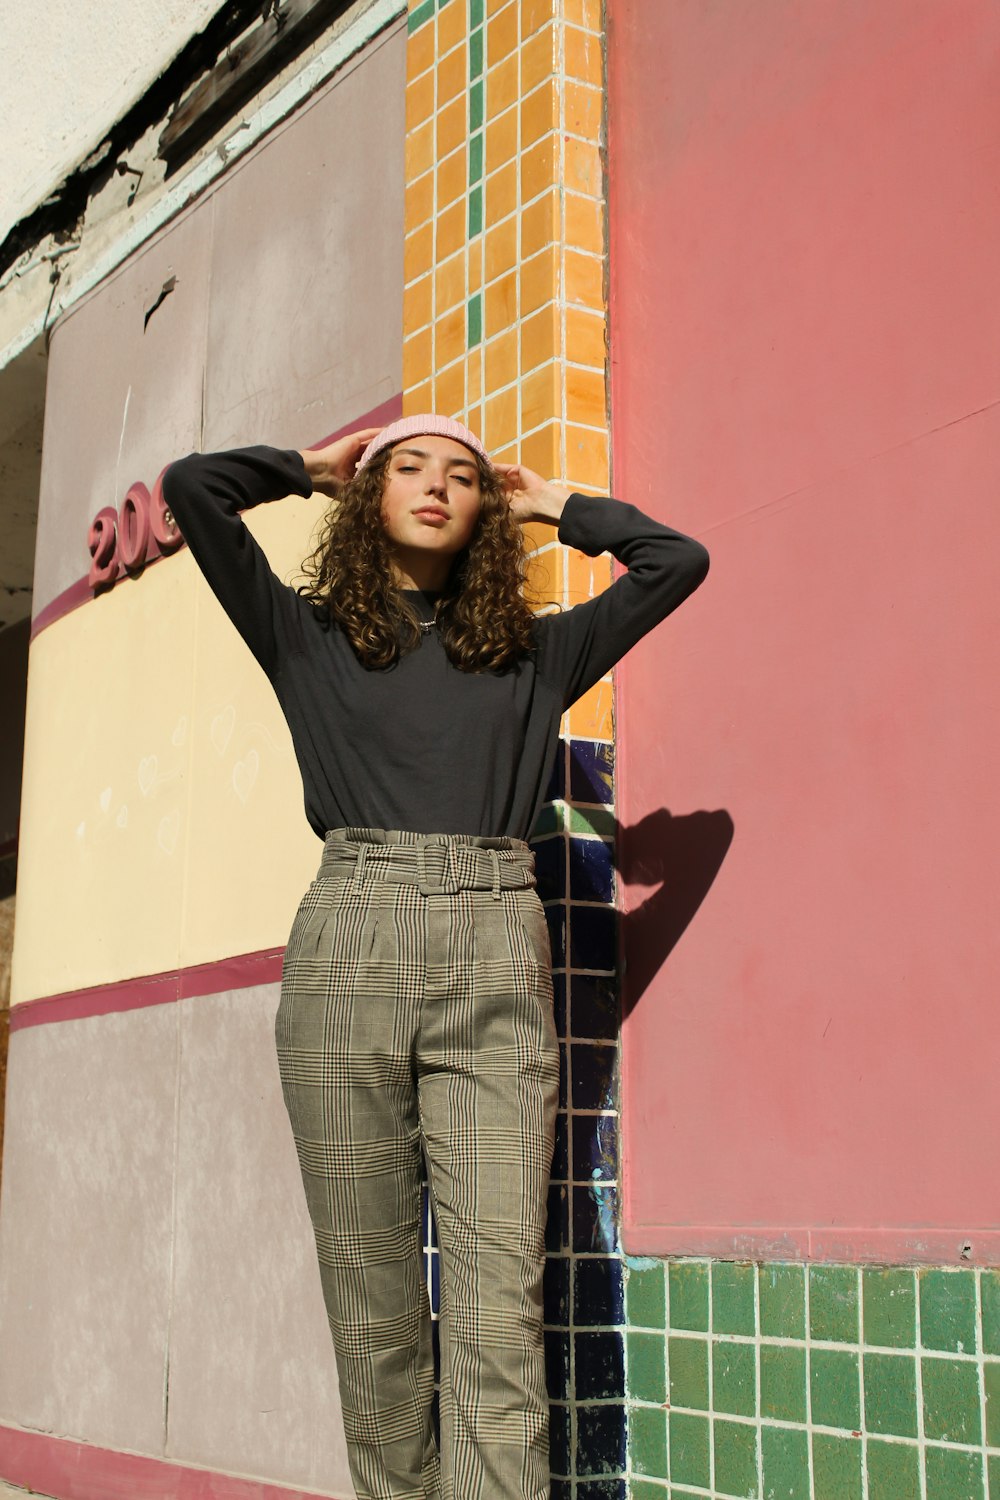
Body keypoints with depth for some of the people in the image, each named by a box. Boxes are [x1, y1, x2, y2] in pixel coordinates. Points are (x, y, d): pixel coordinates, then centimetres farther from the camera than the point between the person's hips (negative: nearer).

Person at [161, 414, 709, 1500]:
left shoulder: (534, 654, 20)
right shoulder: (310, 636, 17)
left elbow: (676, 560, 22)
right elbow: (193, 488, 11)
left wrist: (554, 506, 29)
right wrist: (314, 466, 25)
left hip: (495, 966, 0)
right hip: (349, 946, 0)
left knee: (500, 1307, -10)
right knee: (370, 1298, -1)